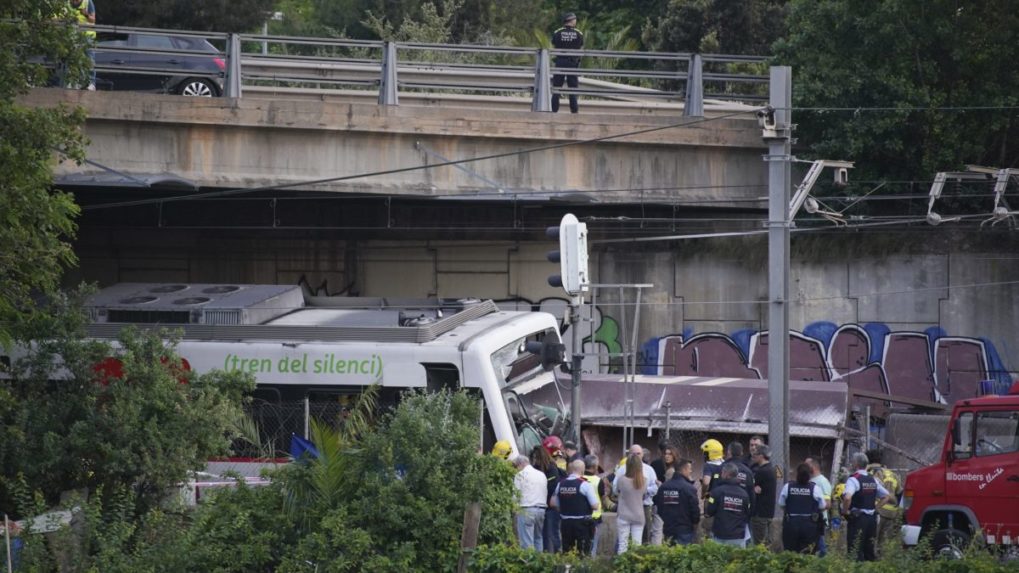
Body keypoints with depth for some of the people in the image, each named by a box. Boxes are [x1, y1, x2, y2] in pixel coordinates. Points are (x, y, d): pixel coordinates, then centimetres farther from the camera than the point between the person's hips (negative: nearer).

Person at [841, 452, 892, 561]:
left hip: (858, 518, -7)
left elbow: (847, 498, -29)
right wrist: (875, 507, 14)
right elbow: (887, 496, 19)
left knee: (856, 551, -6)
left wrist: (845, 511, -14)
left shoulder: (854, 479, -12)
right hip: (872, 518, 7)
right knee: (869, 550, 13)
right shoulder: (873, 480, 11)